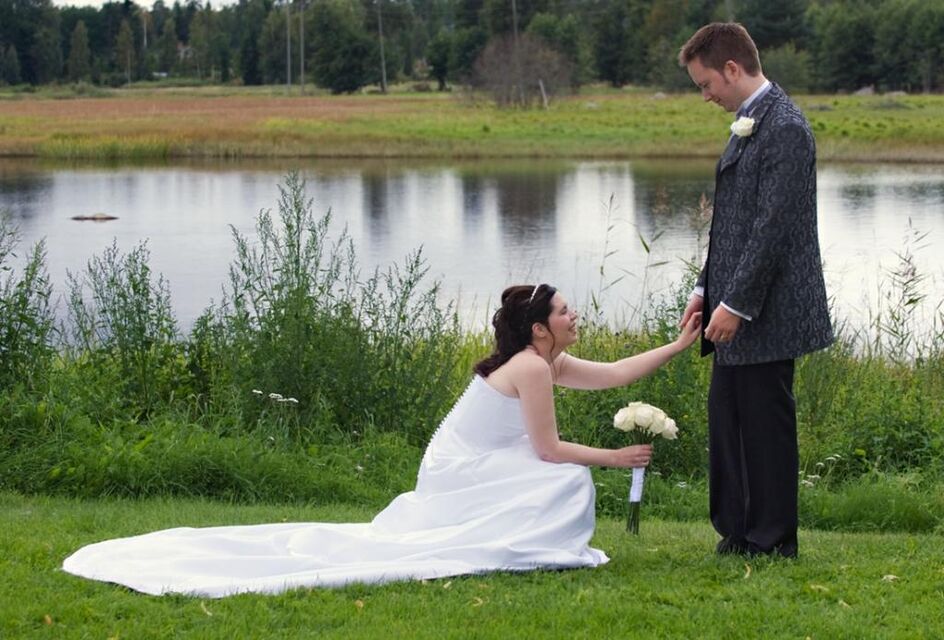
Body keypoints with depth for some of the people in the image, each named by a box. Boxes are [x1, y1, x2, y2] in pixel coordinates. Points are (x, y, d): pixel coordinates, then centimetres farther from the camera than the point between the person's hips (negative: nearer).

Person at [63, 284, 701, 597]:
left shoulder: (546, 362, 13)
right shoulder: (534, 368, -17)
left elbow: (617, 373, 17)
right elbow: (549, 449, -16)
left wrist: (681, 343, 15)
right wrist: (612, 456, -7)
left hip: (456, 472, 10)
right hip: (462, 475, -10)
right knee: (570, 482, -14)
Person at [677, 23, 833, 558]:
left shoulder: (785, 128, -16)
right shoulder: (750, 124, 15)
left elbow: (774, 227, -20)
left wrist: (737, 303, -20)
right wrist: (708, 289, 14)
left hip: (767, 311, -10)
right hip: (736, 306, 10)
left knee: (766, 422, -2)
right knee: (728, 419, 13)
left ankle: (773, 542, 6)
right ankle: (737, 533, 21)